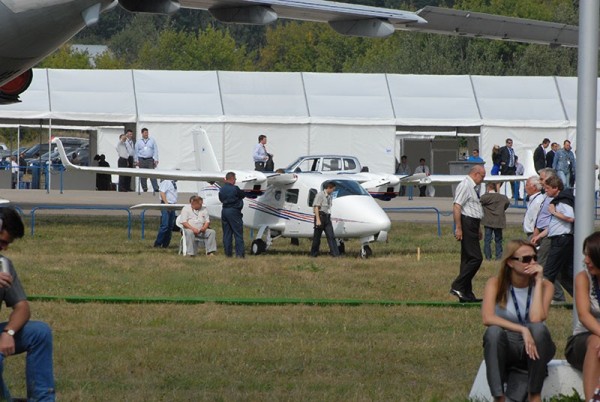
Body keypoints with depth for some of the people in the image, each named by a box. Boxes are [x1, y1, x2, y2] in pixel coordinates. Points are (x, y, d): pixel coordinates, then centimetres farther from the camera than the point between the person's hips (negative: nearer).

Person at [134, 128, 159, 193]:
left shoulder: (152, 141, 8)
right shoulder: (138, 142, 9)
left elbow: (155, 150, 6)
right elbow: (136, 152, 12)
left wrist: (155, 160, -2)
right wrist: (136, 161, 5)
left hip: (150, 160, -1)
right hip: (141, 160, 1)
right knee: (142, 176, 2)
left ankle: (156, 189, -15)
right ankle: (144, 189, 10)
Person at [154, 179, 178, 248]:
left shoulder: (174, 183, 17)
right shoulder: (166, 182, -8)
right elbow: (162, 193, -15)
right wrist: (167, 204, -20)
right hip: (166, 206, -9)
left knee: (170, 226, 7)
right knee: (165, 226, -13)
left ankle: (165, 245, 11)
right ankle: (157, 244, -7)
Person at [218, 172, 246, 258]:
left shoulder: (222, 189, 7)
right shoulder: (235, 189, -13)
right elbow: (243, 195, -1)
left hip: (224, 211, 6)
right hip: (233, 211, -6)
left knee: (227, 234, 10)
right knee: (238, 233, -2)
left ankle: (228, 253, 10)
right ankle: (240, 253, -5)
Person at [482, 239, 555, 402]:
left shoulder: (544, 285, -5)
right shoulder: (495, 283, -7)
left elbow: (536, 319, -22)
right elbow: (487, 318, -25)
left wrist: (538, 282, -18)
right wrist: (522, 330, -34)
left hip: (533, 350, 1)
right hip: (505, 350, -1)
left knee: (539, 329, -33)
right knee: (494, 332, -34)